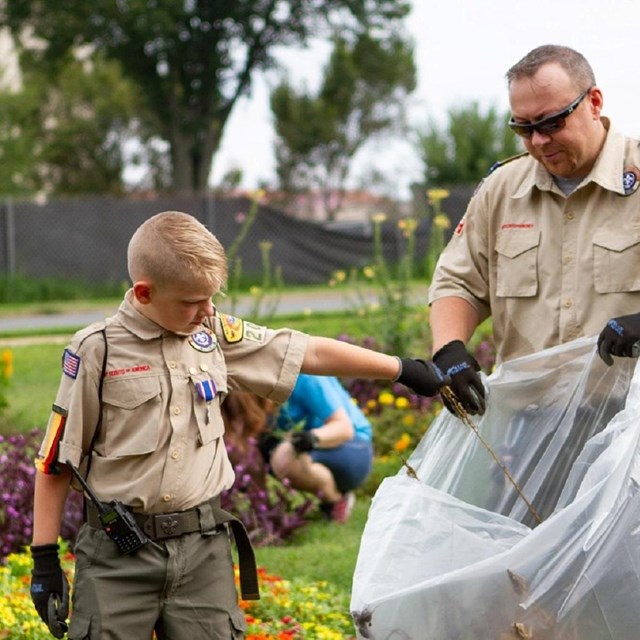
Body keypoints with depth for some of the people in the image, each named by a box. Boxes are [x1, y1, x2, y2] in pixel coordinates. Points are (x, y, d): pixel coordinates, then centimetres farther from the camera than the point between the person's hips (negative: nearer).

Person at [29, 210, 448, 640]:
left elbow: (309, 353, 11)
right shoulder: (97, 350, -7)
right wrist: (44, 558, -3)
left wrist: (402, 369, 14)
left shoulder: (214, 334, 5)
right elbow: (56, 460, -2)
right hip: (119, 554, -3)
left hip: (205, 546, 4)